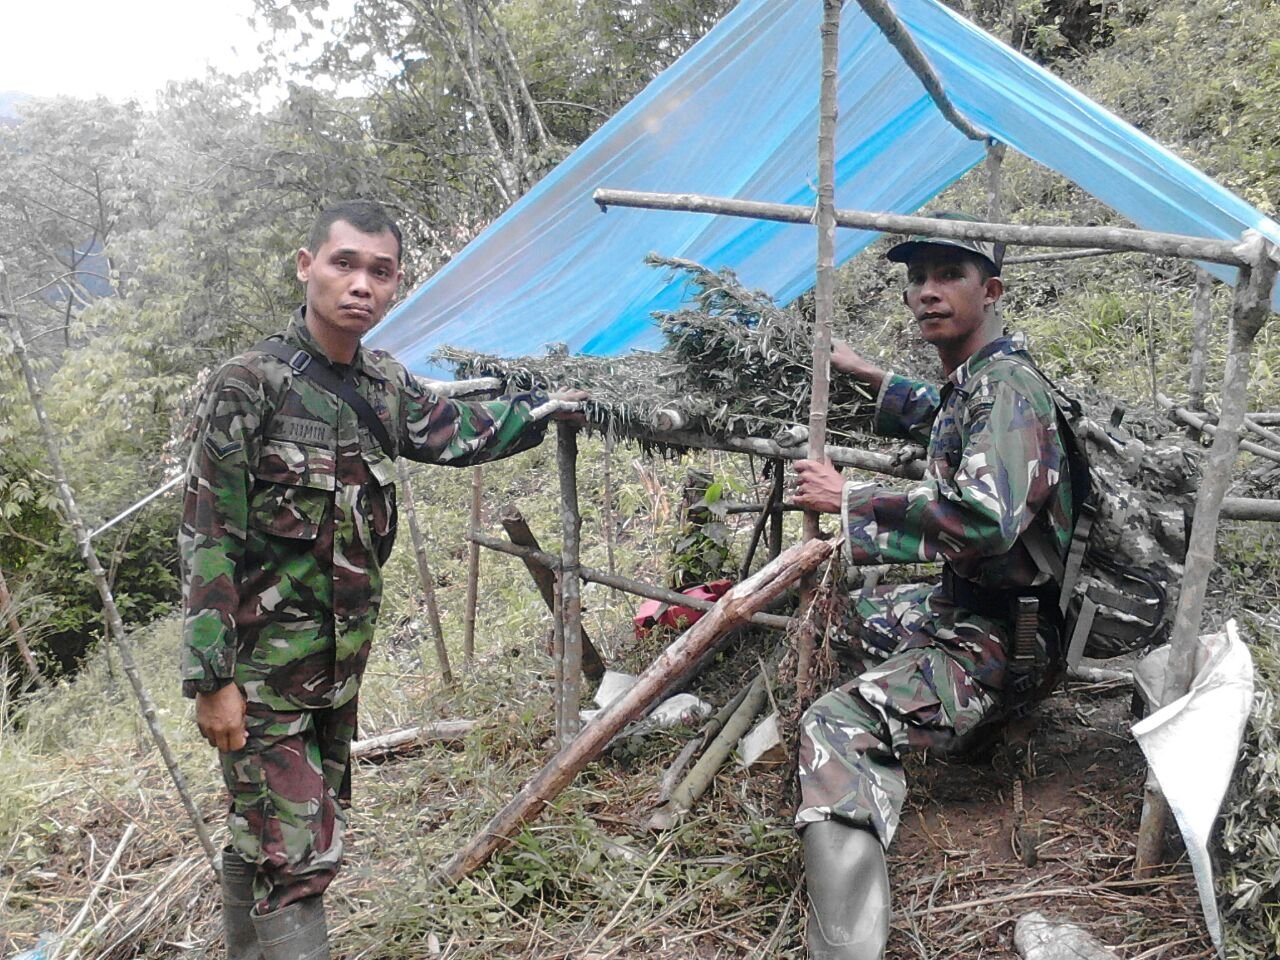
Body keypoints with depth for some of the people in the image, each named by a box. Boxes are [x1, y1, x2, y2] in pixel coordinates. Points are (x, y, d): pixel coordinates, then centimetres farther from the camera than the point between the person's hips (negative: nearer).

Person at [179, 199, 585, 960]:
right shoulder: (250, 385, -15)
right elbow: (208, 540, -16)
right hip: (262, 667, -6)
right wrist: (212, 680, -19)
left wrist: (546, 405, 24)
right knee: (296, 854, -6)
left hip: (340, 663, 7)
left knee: (264, 838, 20)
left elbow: (460, 434, 23)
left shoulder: (385, 386, 4)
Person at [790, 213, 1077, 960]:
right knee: (858, 609, 33)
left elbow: (983, 516, -35)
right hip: (966, 605, 10)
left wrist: (848, 498, -26)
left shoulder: (1009, 387, -19)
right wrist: (867, 374, 30)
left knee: (839, 728, -29)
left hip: (1005, 640, -10)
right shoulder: (973, 380, 9)